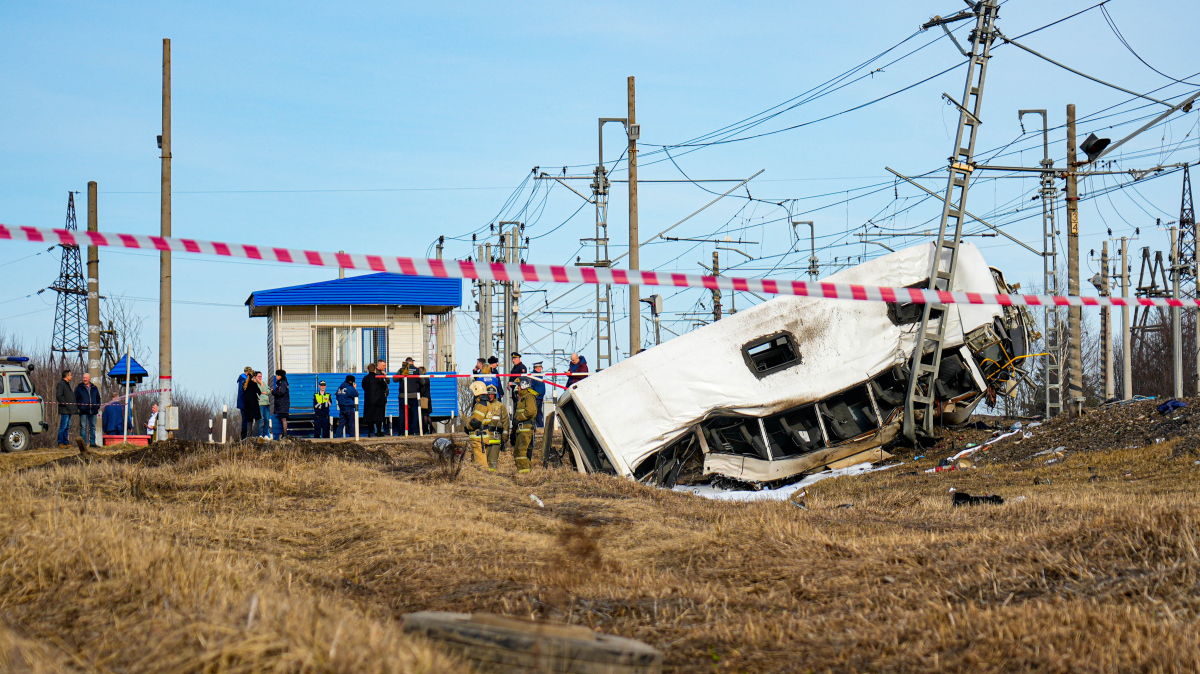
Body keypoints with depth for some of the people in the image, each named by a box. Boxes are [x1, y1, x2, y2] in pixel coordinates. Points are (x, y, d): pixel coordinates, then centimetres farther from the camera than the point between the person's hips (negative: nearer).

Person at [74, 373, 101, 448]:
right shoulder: (79, 388, 4)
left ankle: (92, 442, 12)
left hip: (93, 411, 4)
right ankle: (84, 443, -3)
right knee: (83, 427, -4)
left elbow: (98, 398, 21)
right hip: (84, 412, -4)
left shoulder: (94, 388, 14)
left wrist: (97, 407, 7)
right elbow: (76, 399, 2)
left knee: (93, 427, 7)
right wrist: (80, 407, -10)